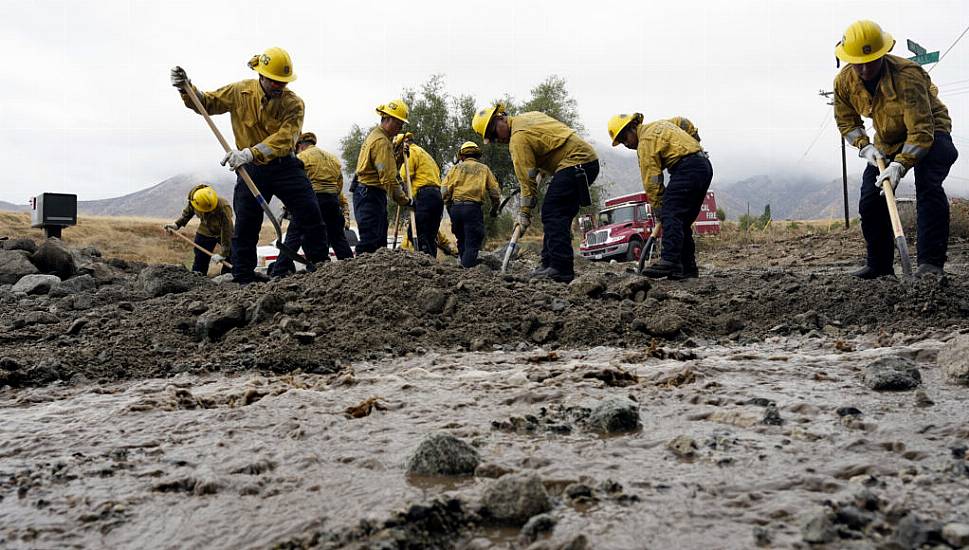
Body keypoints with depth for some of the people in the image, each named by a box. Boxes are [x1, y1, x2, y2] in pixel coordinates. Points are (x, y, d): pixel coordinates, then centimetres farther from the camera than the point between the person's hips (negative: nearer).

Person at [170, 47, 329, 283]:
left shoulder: (293, 103, -11)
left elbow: (284, 139, -25)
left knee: (311, 215, -4)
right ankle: (242, 280, 9)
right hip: (250, 169, 1)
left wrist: (250, 153, -38)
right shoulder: (240, 92, -4)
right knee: (245, 226, 1)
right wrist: (187, 89, -12)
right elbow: (206, 103, 9)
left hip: (284, 166, -1)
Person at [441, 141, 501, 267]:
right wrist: (494, 210, 22)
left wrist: (449, 208, 15)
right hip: (473, 207, -2)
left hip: (455, 207, 2)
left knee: (461, 240, 18)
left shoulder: (456, 168, 12)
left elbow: (446, 190, 4)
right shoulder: (484, 169, 12)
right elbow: (495, 192, 9)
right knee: (472, 243, -3)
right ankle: (467, 266, -13)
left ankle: (462, 261, 19)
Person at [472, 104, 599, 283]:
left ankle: (561, 269, -18)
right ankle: (550, 264, 11)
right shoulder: (528, 117, 18)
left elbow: (528, 179, -12)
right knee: (558, 216, 11)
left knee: (552, 214, -13)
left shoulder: (519, 136, -12)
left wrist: (524, 213, -5)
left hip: (575, 163, -11)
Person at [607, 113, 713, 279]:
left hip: (687, 168, -10)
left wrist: (658, 208, -6)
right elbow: (684, 122, 36)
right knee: (683, 222, 9)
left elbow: (652, 179, -10)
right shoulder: (658, 125, 21)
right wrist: (692, 146, 28)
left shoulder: (646, 142, -7)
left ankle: (669, 261, -33)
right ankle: (688, 268, 6)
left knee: (670, 214, -19)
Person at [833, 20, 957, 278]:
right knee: (870, 200, 1)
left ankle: (931, 262, -30)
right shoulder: (844, 82, -16)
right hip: (887, 141, 6)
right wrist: (865, 147, -18)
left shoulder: (907, 76, -35)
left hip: (929, 133, -6)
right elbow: (846, 121, 1)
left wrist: (900, 164, -49)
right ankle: (879, 265, 17)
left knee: (928, 184, -30)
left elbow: (921, 130, -37)